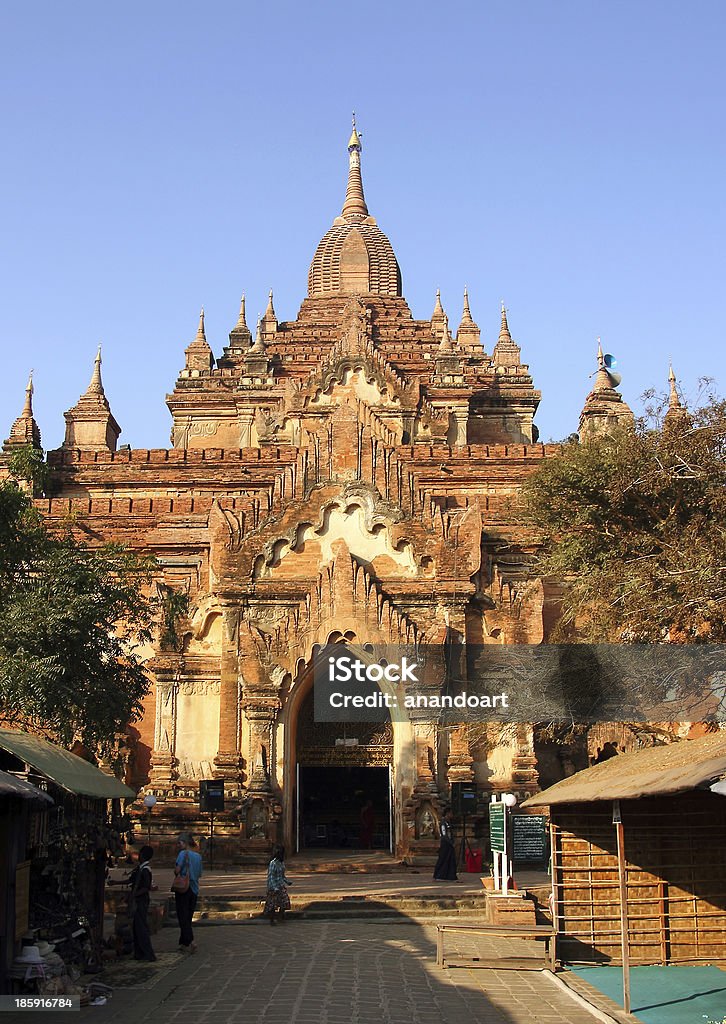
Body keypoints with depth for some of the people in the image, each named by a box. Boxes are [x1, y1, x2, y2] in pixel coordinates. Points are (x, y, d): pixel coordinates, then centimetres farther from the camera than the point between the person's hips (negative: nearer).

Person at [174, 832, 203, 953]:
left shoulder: (183, 853, -11)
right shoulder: (198, 856, 8)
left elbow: (177, 870, -17)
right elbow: (199, 874, 12)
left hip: (183, 888, -6)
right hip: (194, 889, 6)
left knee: (183, 917, -5)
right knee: (188, 917, 13)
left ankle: (191, 942, -18)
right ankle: (183, 943, 20)